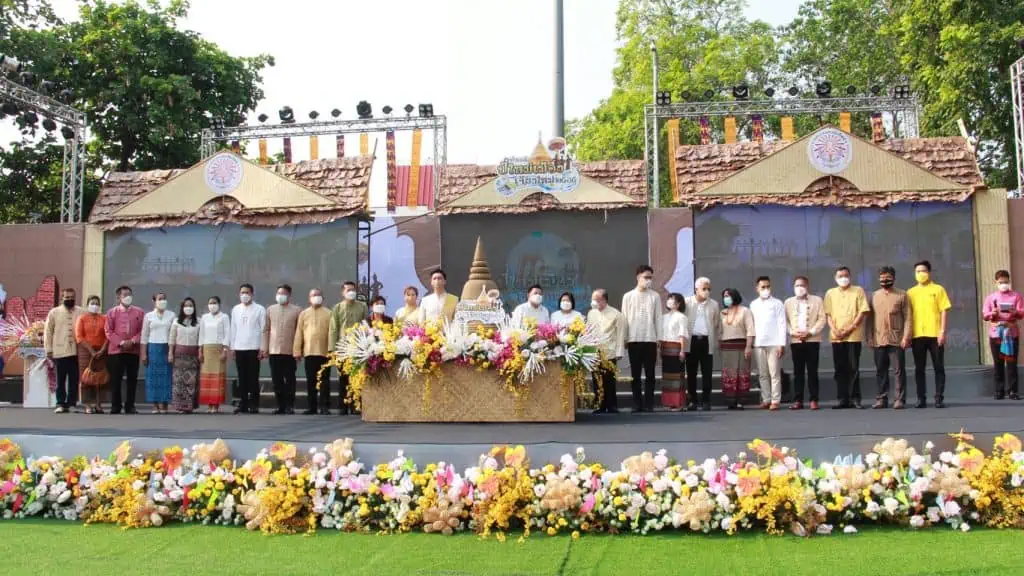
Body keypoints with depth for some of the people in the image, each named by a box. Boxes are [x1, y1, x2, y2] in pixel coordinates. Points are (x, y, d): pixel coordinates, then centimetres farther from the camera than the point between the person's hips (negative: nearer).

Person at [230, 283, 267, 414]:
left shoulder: (259, 309, 1)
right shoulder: (235, 309, 12)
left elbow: (263, 329, -2)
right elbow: (233, 329, 13)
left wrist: (263, 348, -8)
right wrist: (232, 347, 8)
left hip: (254, 348, -3)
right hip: (239, 348, 3)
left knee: (253, 378, -1)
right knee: (242, 378, 5)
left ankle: (254, 405, 3)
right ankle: (243, 405, 9)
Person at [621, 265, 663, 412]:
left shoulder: (655, 296, 4)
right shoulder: (628, 296, 4)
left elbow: (658, 318, 4)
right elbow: (624, 318, 5)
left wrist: (659, 338, -1)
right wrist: (625, 339, 0)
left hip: (650, 339, 0)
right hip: (633, 339, 0)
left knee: (650, 373, 2)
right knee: (635, 373, 4)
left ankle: (649, 403, 7)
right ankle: (637, 403, 9)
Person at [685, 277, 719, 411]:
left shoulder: (714, 304, 8)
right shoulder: (687, 302, 4)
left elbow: (717, 325, 11)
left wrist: (715, 343, 6)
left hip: (707, 341, 1)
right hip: (692, 341, -1)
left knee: (707, 373, 0)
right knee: (691, 372, 3)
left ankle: (706, 401, 5)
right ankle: (692, 401, 10)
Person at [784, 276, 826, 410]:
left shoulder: (817, 300, 7)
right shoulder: (788, 302, 12)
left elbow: (822, 319, -1)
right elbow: (785, 321, 6)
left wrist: (810, 332, -12)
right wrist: (793, 332, -11)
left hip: (812, 340, -2)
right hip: (795, 341, 2)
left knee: (812, 371, -2)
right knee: (798, 372, 3)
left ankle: (813, 400, 3)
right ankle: (798, 400, 5)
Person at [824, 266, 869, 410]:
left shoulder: (858, 291, 5)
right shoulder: (830, 293, 13)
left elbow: (862, 312, -2)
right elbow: (828, 314, 9)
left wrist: (850, 328, -11)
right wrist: (835, 330, -7)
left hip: (854, 336, -3)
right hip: (836, 337, 3)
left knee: (853, 368, -3)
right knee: (840, 369, 3)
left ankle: (854, 398, 2)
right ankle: (842, 398, 6)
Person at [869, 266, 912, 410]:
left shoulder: (901, 295, 5)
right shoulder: (874, 296, 13)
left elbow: (907, 318, 0)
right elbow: (871, 318, 12)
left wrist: (906, 336, -10)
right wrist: (870, 337, 5)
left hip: (896, 340, -3)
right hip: (879, 341, 3)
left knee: (899, 371, -1)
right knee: (880, 371, 6)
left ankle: (900, 399, 2)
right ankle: (881, 399, 11)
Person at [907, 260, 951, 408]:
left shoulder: (938, 289, 5)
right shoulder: (910, 292, 11)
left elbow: (944, 311, 1)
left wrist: (942, 331, -8)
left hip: (935, 334, -2)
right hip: (917, 335, 2)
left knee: (938, 367, 0)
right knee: (919, 368, 3)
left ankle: (939, 398, 4)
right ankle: (921, 399, 7)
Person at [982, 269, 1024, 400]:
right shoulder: (990, 297, 12)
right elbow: (984, 315, 5)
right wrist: (993, 313, -16)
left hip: (1011, 332, -1)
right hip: (995, 333, 1)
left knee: (1011, 362, -4)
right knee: (998, 363, 2)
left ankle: (1012, 391, -3)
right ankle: (999, 391, 6)